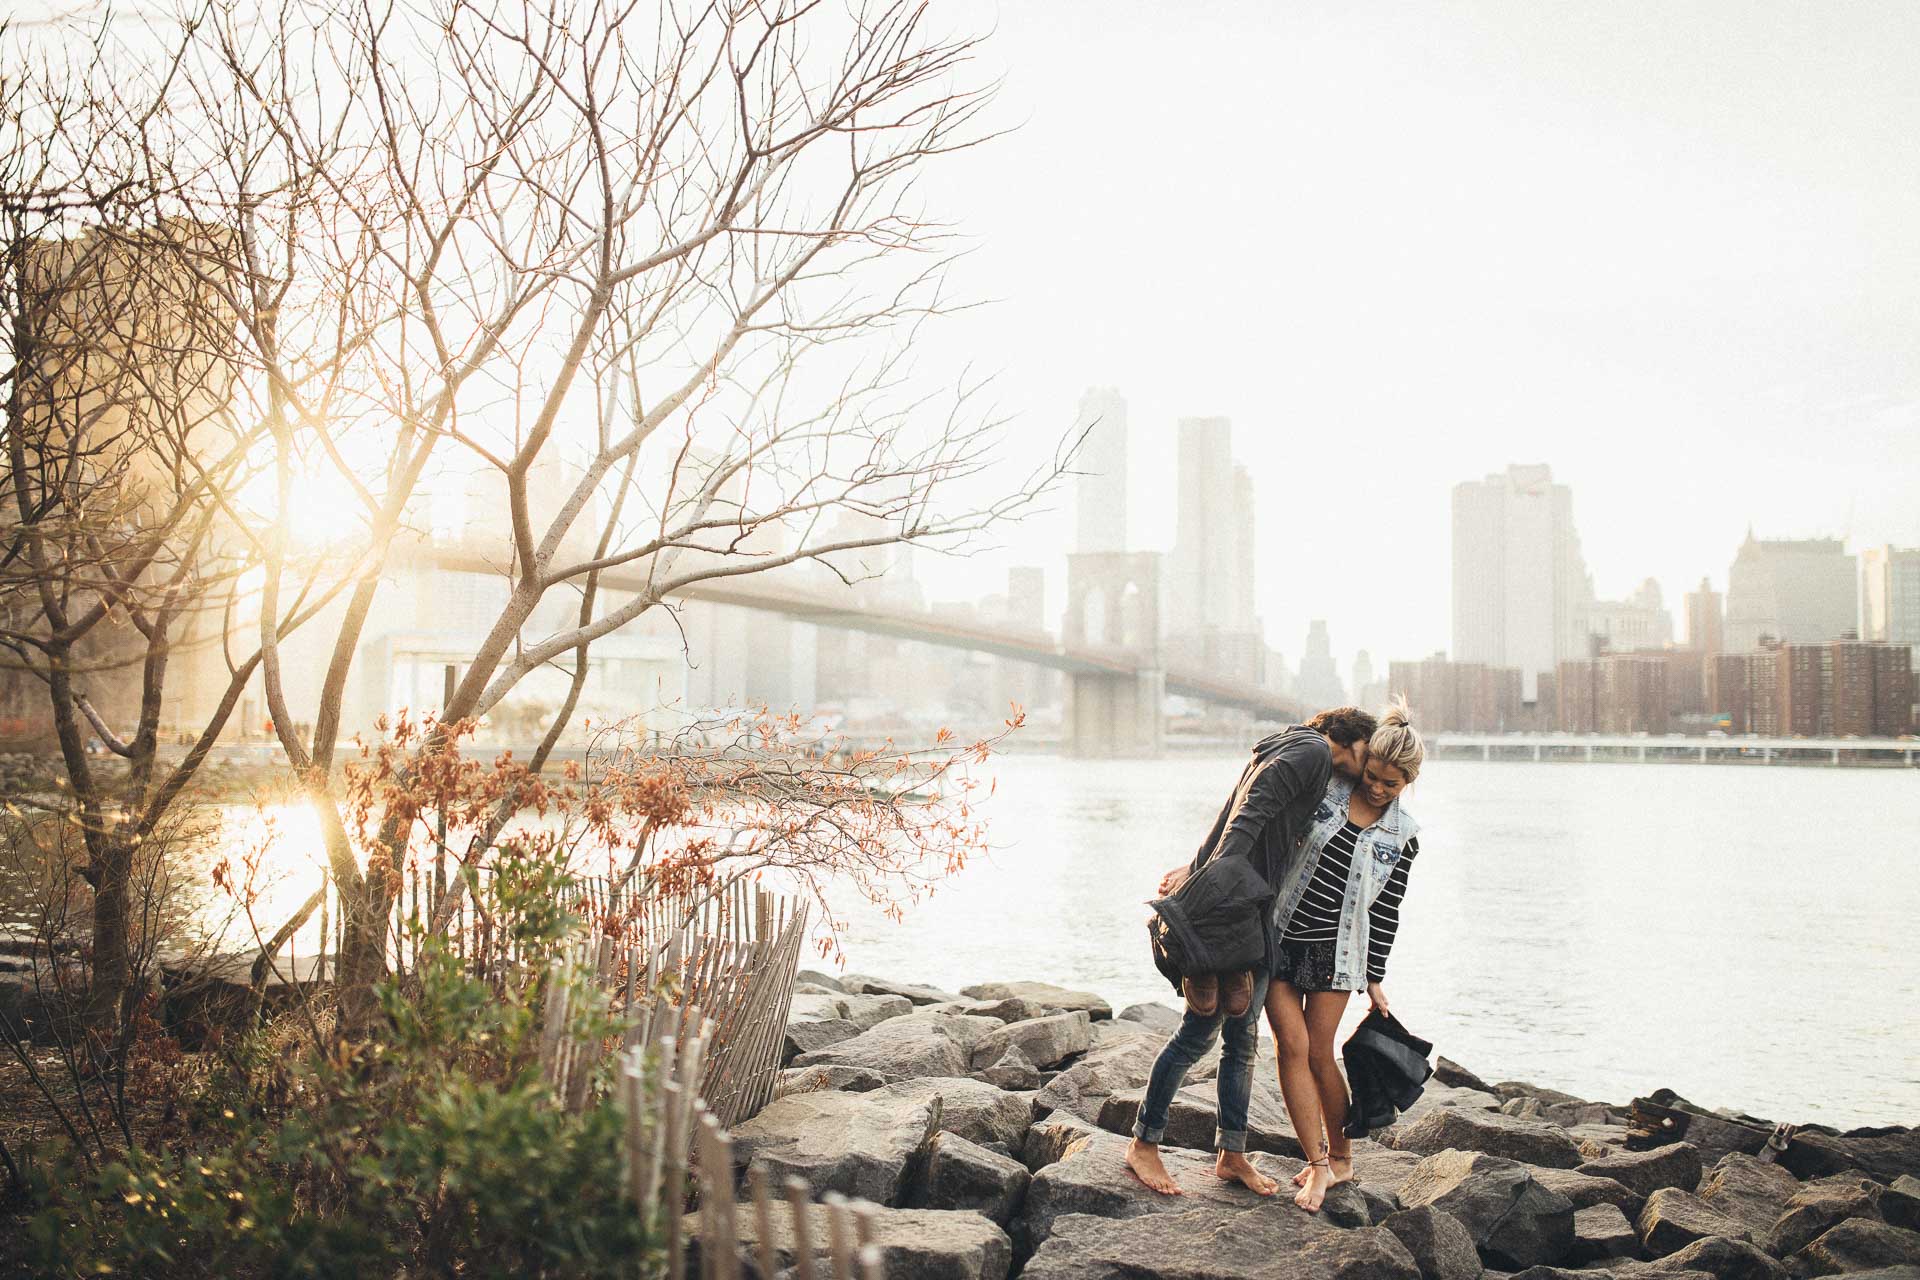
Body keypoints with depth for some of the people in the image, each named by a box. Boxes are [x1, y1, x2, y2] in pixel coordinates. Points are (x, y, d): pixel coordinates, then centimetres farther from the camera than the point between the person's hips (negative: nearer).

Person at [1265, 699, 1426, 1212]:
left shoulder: (1402, 835, 1)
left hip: (1334, 948, 0)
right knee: (1292, 1045, -6)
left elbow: (1386, 909, 4)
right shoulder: (1323, 789, -2)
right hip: (1278, 934, 1)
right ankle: (1318, 1164, 2)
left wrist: (1375, 978, 3)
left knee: (1319, 1053, 1)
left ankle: (1341, 1157, 21)